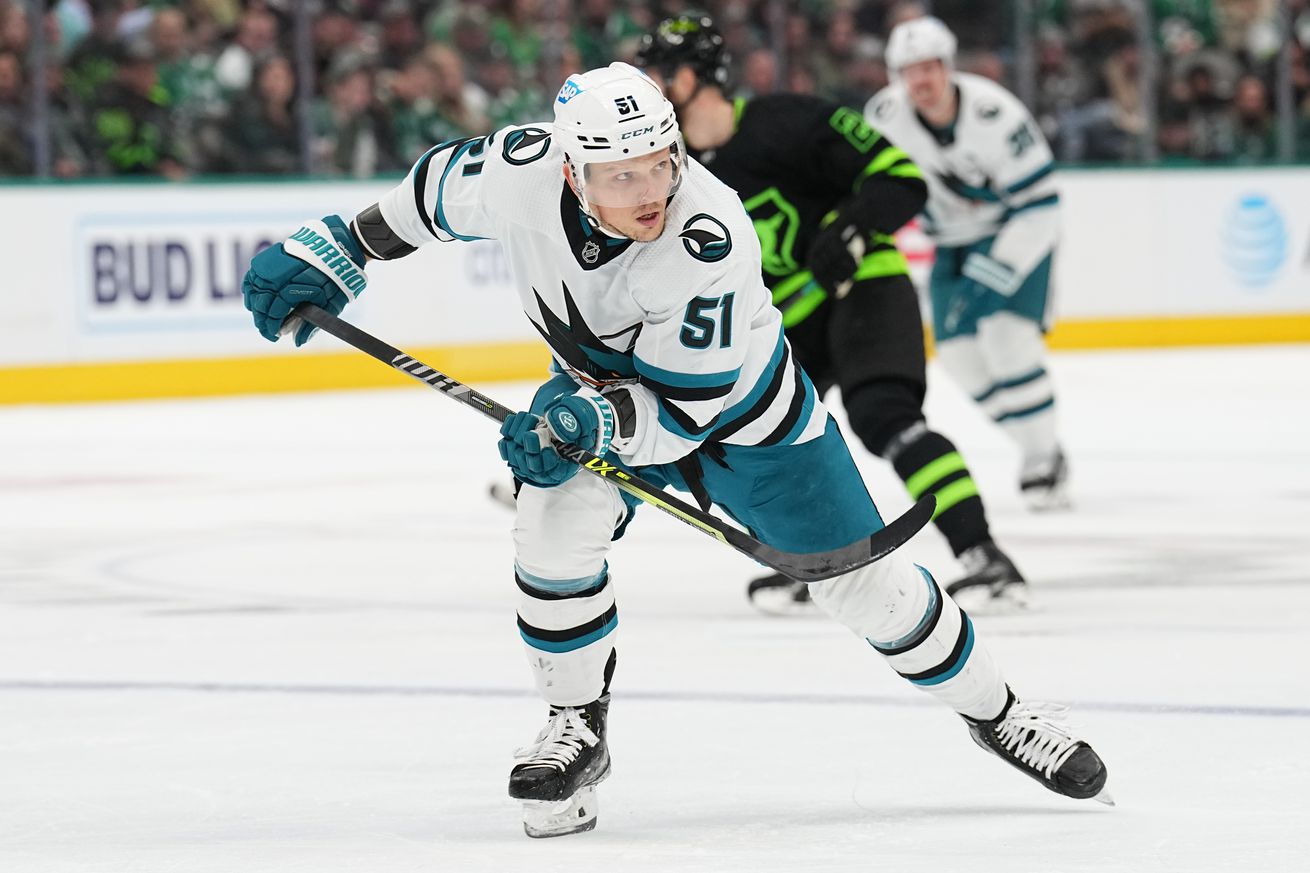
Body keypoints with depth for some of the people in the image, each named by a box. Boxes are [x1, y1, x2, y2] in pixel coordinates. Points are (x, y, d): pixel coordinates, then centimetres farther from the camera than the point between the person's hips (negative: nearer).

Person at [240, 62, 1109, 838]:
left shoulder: (711, 243, -40)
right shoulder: (521, 169, -31)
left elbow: (684, 413, -34)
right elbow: (438, 187, -6)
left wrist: (596, 422, -49)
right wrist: (336, 248, -5)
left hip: (738, 402, -3)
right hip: (600, 382, 3)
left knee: (865, 585, 2)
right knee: (556, 528, -24)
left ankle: (994, 709, 26)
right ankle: (577, 729, -2)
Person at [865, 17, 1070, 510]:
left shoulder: (994, 114, -30)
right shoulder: (886, 114, -16)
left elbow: (1040, 204, -27)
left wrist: (992, 276, -31)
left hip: (1017, 232, -5)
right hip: (954, 241, 5)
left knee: (1005, 332, -22)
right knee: (960, 355, -4)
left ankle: (1043, 460, -12)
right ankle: (1038, 450, 11)